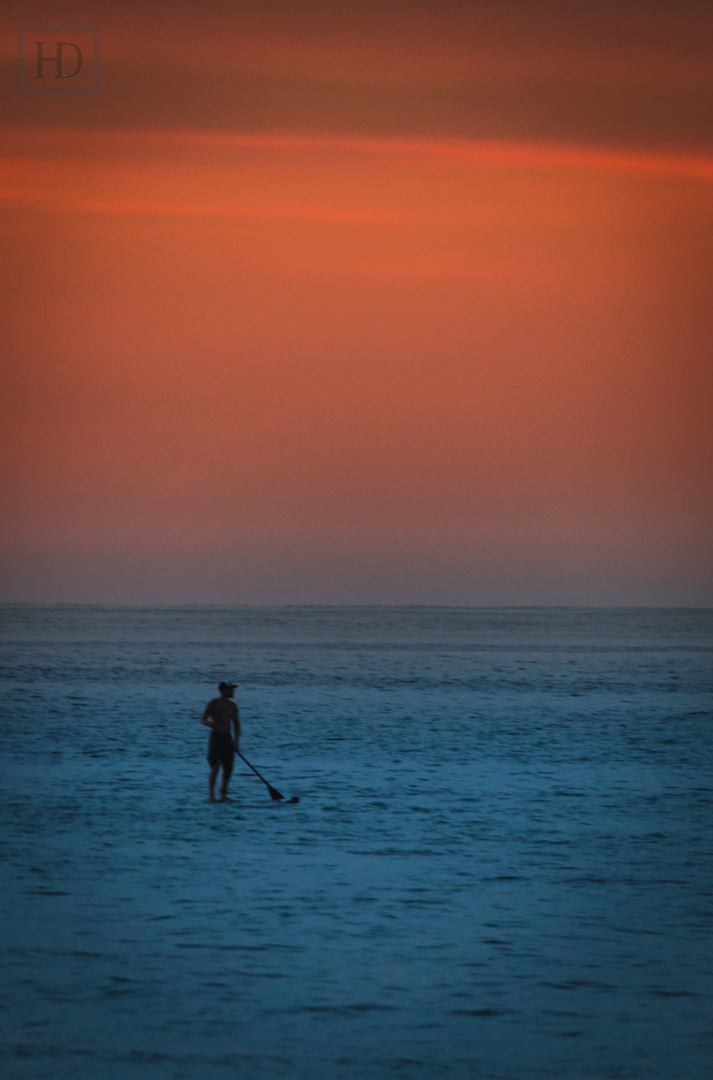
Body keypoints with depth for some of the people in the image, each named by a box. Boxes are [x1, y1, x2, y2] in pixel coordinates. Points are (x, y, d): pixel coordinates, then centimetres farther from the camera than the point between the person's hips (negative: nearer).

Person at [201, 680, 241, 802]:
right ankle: (211, 794, -5)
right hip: (215, 737, -5)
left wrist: (236, 741, 4)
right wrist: (210, 724, -29)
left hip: (227, 738, 5)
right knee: (215, 766, -13)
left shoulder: (232, 705, 9)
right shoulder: (213, 704, -6)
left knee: (228, 767, 1)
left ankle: (223, 794, 12)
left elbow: (236, 724, 14)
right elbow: (203, 720, -7)